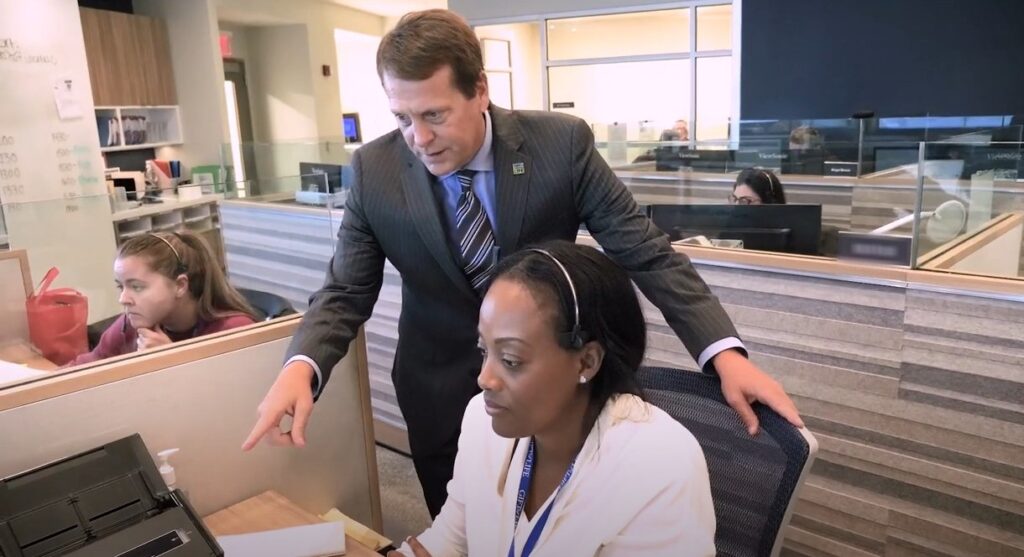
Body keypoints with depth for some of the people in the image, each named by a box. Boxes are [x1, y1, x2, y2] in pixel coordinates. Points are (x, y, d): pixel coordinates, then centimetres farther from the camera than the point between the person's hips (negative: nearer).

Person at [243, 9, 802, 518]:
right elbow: (345, 292, -8)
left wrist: (724, 352, -25)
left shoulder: (561, 143, -18)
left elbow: (644, 250, -15)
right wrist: (300, 368, -28)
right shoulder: (375, 170, -13)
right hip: (440, 394, 1)